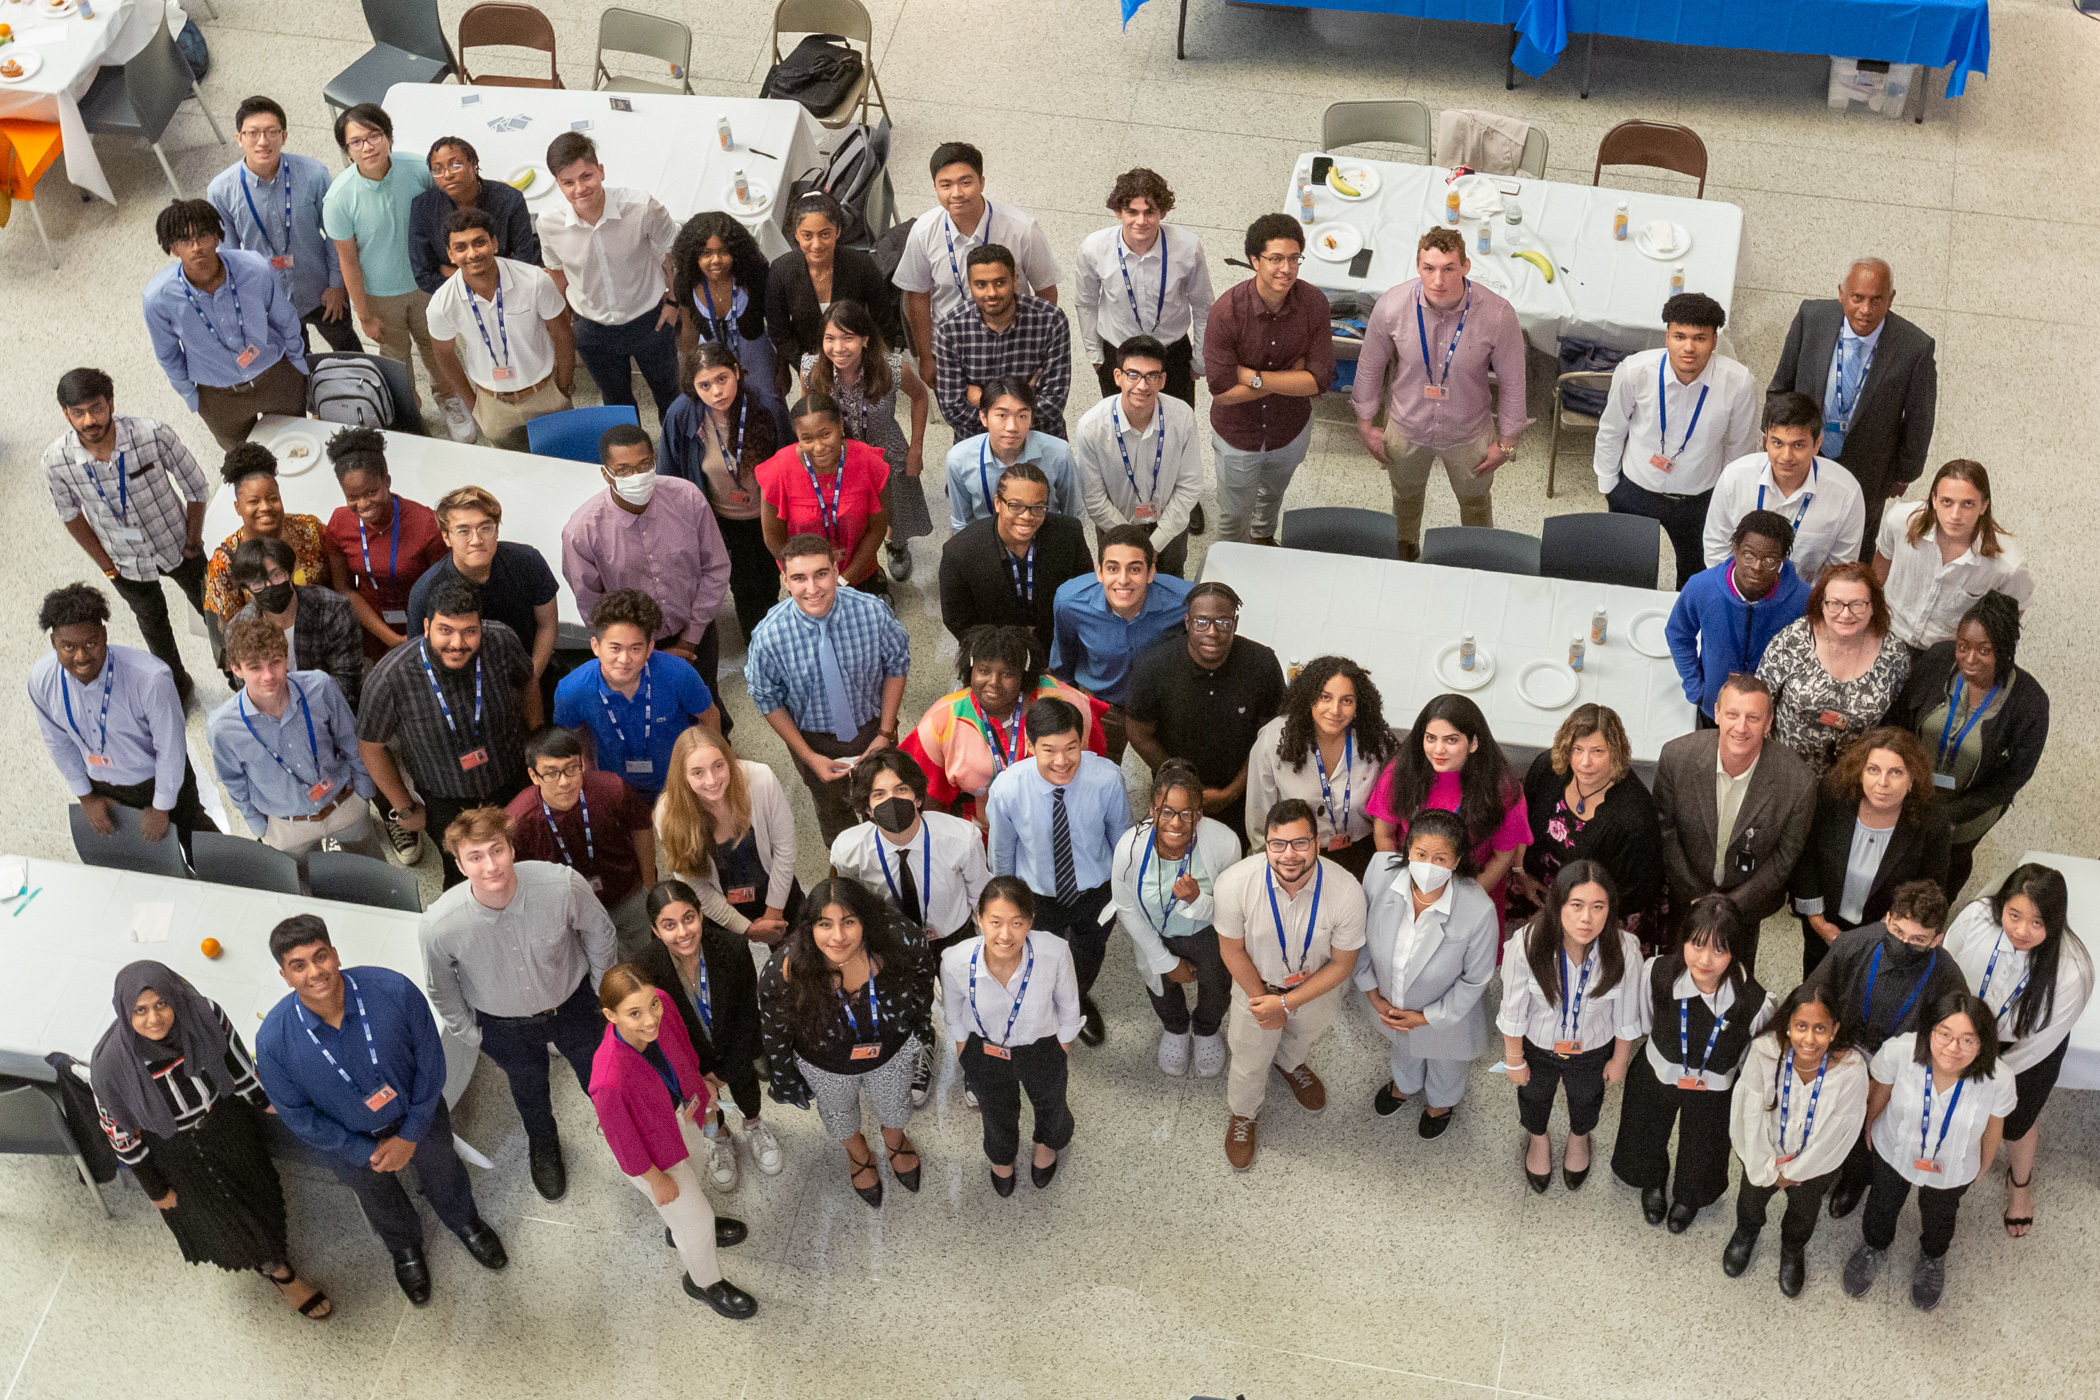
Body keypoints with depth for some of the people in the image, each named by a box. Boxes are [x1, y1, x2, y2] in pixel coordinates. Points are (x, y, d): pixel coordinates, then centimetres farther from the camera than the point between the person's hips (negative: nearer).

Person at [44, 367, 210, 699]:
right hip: (125, 561, 1)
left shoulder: (153, 434, -34)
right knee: (152, 621, 26)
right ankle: (176, 682, 53)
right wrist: (105, 564, -2)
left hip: (176, 545, -1)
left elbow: (196, 488, -18)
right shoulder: (57, 460, -28)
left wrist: (193, 543, -8)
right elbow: (70, 514, -7)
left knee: (210, 608, 23)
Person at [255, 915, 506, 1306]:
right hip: (350, 1140, 0)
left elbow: (430, 1061, -19)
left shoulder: (394, 991, -36)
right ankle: (405, 1248, 65)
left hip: (417, 1116, 0)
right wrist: (365, 1153, -14)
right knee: (379, 1198, 30)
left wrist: (411, 1135, -14)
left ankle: (465, 1222, 66)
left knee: (441, 1170, 30)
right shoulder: (273, 1042, -35)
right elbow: (298, 1116, -18)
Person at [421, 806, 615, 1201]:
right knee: (530, 1093, 30)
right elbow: (441, 989, -12)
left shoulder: (563, 885, -38)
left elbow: (598, 932, -13)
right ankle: (544, 1148, 65)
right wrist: (469, 1033, 1)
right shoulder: (441, 925, -37)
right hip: (506, 1026, 0)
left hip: (572, 1004, 0)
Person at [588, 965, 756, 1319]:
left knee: (691, 1175, 36)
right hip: (653, 1147, -5)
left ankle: (680, 1226, 71)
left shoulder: (661, 1003, -31)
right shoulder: (610, 1079, -46)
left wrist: (700, 1084, 10)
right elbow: (623, 1139, -26)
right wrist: (657, 1179, -10)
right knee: (698, 1222, 19)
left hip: (679, 1110, 5)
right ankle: (704, 1282, 53)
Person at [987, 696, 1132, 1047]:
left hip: (1097, 890, 2)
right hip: (1037, 897, -1)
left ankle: (1081, 1000, 69)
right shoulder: (1006, 789, -33)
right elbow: (1002, 850, -11)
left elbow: (1121, 834, -11)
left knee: (1091, 954, 33)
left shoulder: (1107, 778, -33)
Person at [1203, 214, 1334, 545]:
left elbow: (1319, 380, -24)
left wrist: (1252, 376, -30)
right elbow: (1222, 390, -31)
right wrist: (1292, 375, -27)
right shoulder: (1226, 312, -32)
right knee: (1233, 520, 22)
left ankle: (1263, 537, 66)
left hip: (1291, 430, 3)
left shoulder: (1313, 302, -23)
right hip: (1237, 435, -3)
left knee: (1273, 493, 35)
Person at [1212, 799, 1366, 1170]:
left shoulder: (1346, 892, -36)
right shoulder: (1234, 883, -36)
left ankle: (1289, 1062, 73)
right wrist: (1262, 1001, -14)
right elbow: (1233, 949, -17)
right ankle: (1241, 1116, 58)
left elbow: (1342, 963, -21)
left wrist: (1285, 1002, -24)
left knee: (1304, 1037, 35)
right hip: (1257, 985, -1)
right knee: (1250, 1061, 24)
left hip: (1316, 986, 1)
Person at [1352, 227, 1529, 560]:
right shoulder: (1392, 306, -27)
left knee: (1475, 501, 27)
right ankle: (1405, 554, 61)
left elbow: (1512, 381, -14)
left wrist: (1507, 441, -4)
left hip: (1469, 434, -1)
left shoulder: (1497, 315, -31)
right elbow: (1370, 365, -8)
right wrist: (1366, 424, 2)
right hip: (1406, 429, 1)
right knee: (1406, 495, 30)